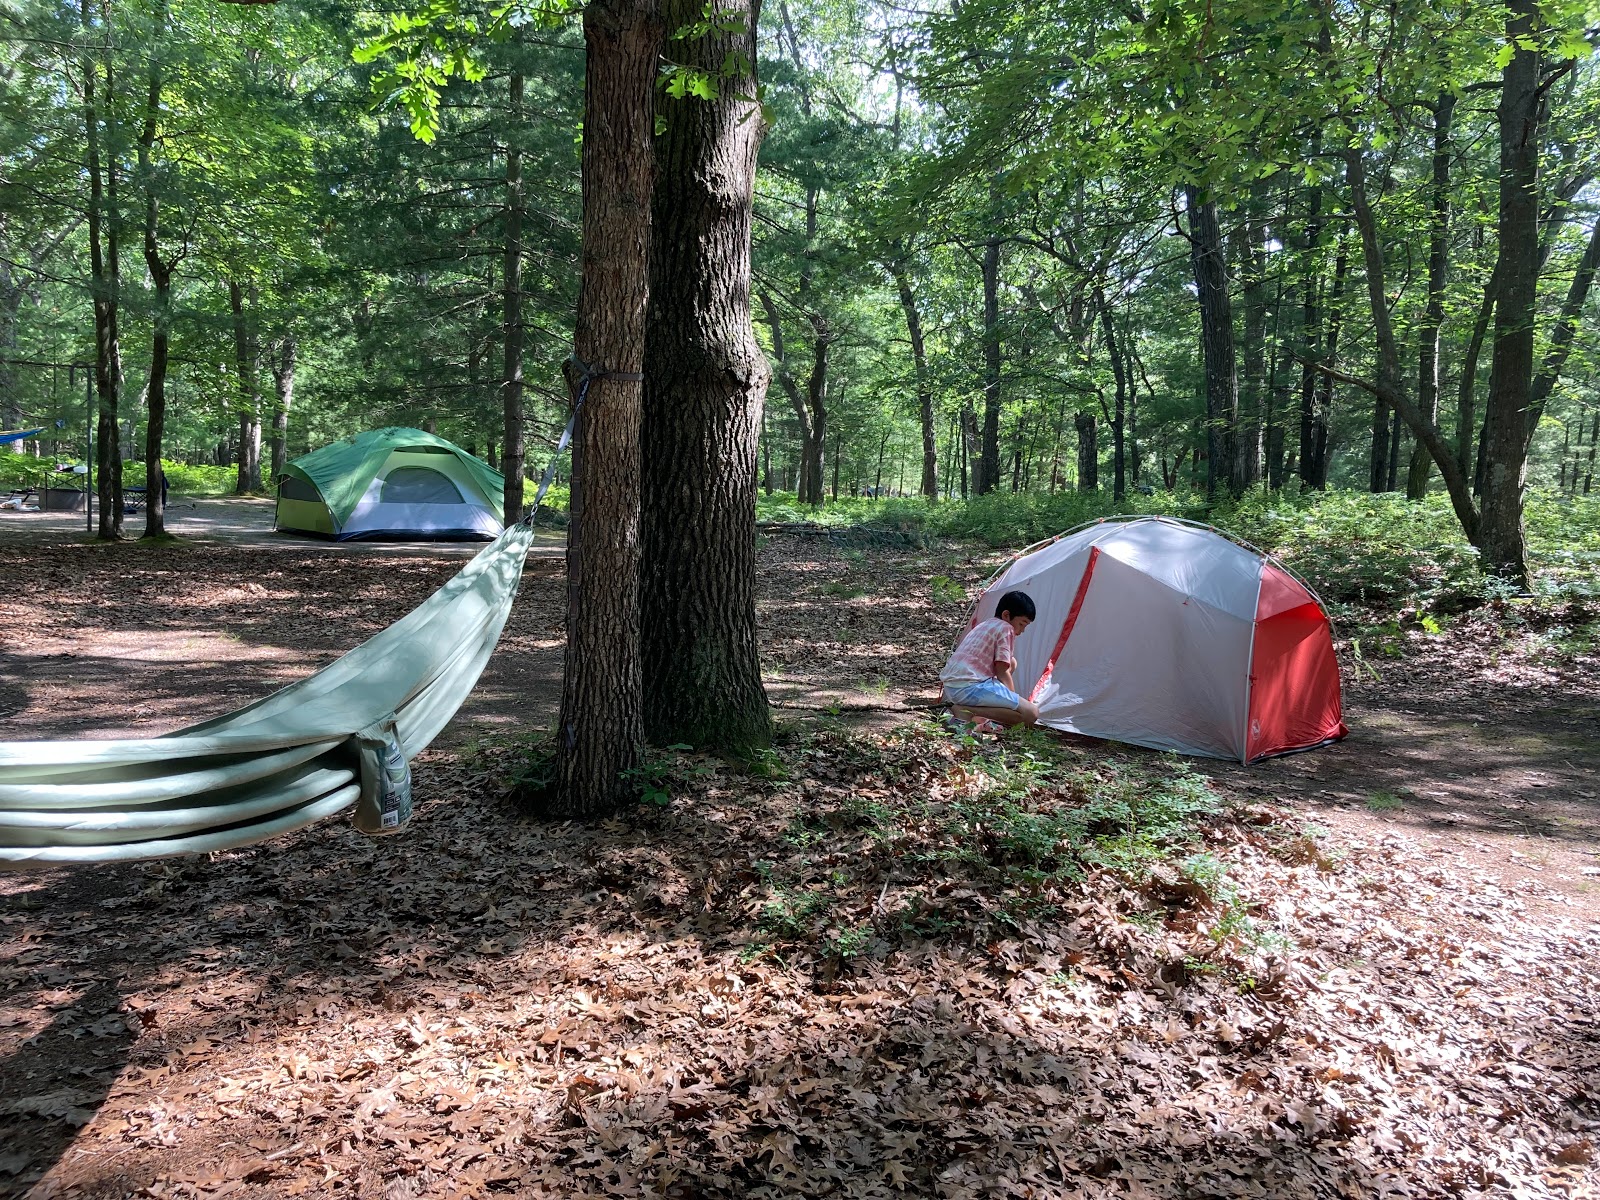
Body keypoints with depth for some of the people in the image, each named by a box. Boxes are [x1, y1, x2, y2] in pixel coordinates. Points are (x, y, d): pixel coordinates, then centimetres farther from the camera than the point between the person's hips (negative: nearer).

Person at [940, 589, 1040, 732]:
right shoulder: (1005, 628, -2)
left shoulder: (982, 625, 24)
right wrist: (1014, 698, 9)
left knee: (1011, 663, 26)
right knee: (1031, 713, -10)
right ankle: (967, 711, -16)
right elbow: (1002, 672, -5)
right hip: (971, 687, -9)